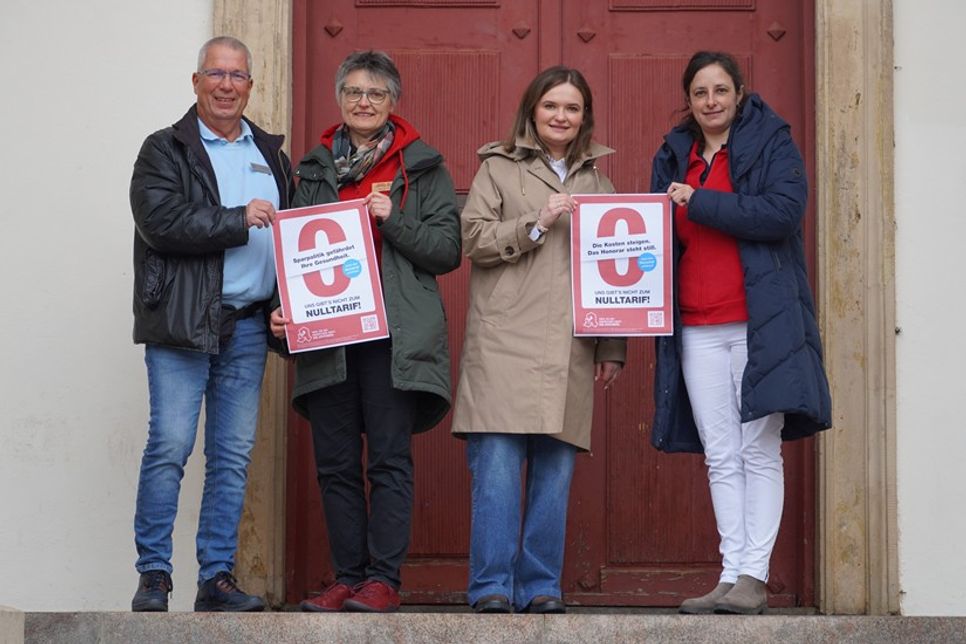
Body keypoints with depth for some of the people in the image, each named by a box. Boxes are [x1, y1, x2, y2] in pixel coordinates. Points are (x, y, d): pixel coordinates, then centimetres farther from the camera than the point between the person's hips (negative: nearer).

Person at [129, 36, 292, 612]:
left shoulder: (271, 155, 18)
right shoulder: (166, 150, 2)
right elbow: (160, 221, -13)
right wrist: (238, 220, -14)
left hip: (248, 327, 5)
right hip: (183, 323, -5)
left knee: (234, 456, 4)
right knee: (169, 447, -9)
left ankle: (218, 578, 9)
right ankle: (154, 576, -1)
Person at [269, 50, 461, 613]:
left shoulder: (422, 167, 6)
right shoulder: (316, 169, 17)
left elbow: (448, 250, 1)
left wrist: (393, 219, -11)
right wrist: (284, 309, 5)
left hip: (393, 334, -4)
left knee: (389, 459, -6)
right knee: (336, 463, 3)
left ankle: (383, 580, -3)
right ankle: (348, 578, 9)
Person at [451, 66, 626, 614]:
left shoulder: (596, 181, 19)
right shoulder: (499, 168, 9)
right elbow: (474, 238, -1)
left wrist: (614, 349, 11)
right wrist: (537, 223, -12)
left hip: (569, 350, 3)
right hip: (506, 341, -3)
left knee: (556, 468, 2)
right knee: (498, 462, -8)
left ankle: (541, 587, 10)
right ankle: (492, 587, -2)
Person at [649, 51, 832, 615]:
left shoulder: (771, 142, 2)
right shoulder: (674, 156, 16)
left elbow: (784, 210, -14)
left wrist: (700, 203, -13)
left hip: (760, 322, -5)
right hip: (697, 329, 5)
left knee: (759, 452, -5)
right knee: (721, 458, 4)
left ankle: (754, 575, -5)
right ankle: (732, 577, 5)